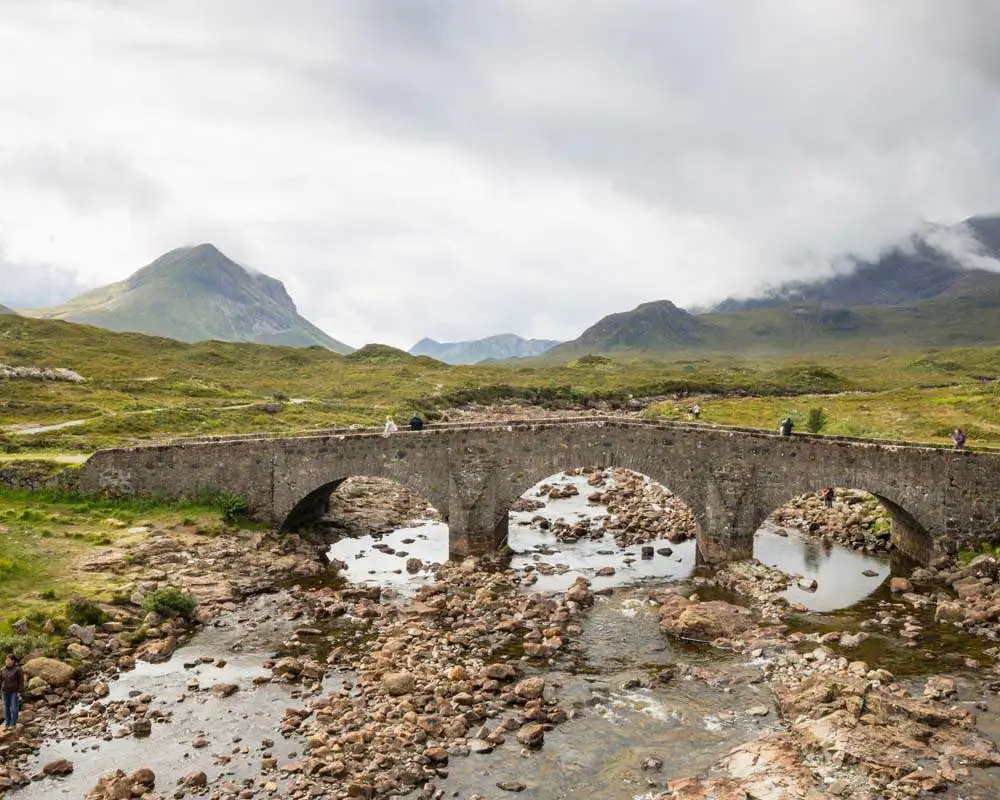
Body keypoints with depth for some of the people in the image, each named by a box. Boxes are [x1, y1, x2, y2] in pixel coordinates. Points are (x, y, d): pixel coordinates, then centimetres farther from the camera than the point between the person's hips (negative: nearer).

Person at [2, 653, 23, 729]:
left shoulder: (17, 669, -12)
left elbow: (21, 681, -9)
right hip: (5, 692, 4)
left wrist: (20, 692, -11)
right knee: (6, 708, 12)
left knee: (14, 708, 1)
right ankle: (7, 722, 25)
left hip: (14, 692, -4)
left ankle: (13, 723, 13)